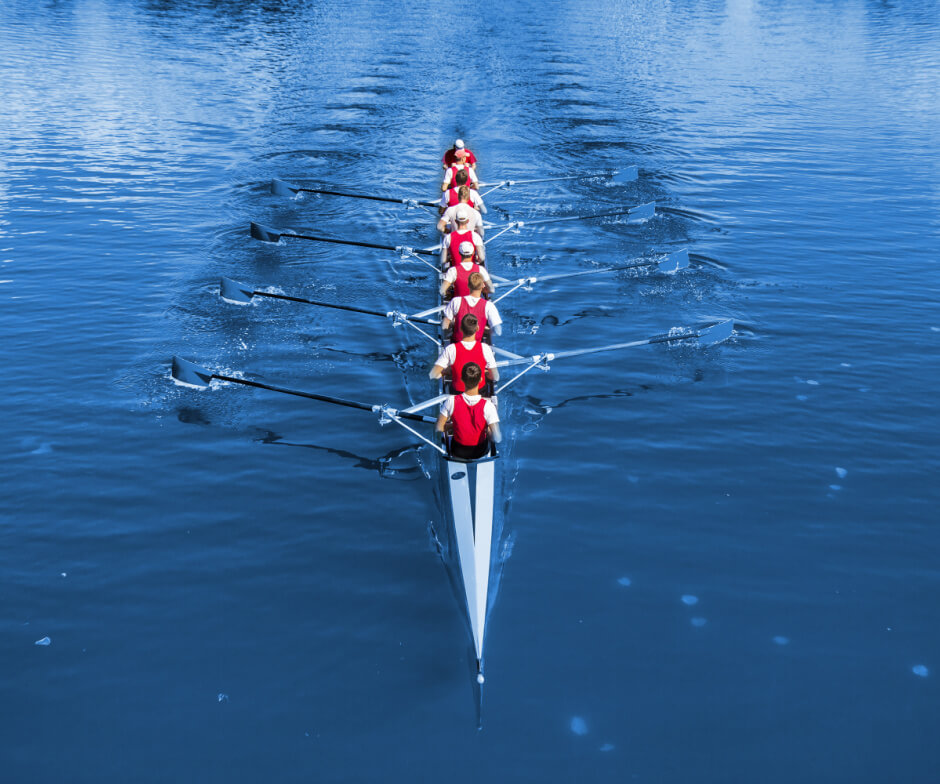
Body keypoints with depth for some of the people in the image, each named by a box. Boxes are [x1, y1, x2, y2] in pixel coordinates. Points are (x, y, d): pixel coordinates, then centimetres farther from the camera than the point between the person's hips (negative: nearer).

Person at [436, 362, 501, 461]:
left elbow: (439, 429, -17)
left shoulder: (451, 401, -24)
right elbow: (497, 439, -30)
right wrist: (487, 431, -9)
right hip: (480, 453, -1)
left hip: (458, 452, 1)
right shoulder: (487, 405, -27)